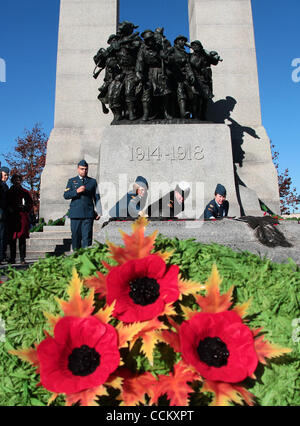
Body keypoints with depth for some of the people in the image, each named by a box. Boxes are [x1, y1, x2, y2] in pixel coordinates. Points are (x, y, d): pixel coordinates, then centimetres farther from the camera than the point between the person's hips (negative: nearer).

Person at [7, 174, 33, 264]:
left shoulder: (25, 192, 11)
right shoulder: (9, 192, 15)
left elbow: (31, 204, 10)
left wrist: (24, 207, -6)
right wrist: (10, 209, -5)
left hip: (22, 217, -1)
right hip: (12, 217, 1)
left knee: (22, 238, -4)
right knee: (12, 238, 0)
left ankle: (22, 258, -3)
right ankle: (12, 258, 7)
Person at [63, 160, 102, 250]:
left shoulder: (93, 181, 13)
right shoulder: (71, 181, 14)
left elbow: (97, 198, 11)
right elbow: (66, 195, 4)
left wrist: (98, 212, 3)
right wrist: (76, 191, -13)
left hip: (88, 213, -1)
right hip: (75, 214, 1)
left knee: (87, 236, -7)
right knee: (76, 236, 5)